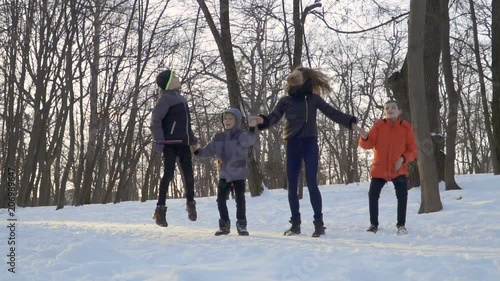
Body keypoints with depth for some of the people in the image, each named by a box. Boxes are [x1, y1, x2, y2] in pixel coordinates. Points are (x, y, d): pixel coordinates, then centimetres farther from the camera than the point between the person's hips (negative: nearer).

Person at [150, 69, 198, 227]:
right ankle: (160, 208, -4)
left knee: (188, 175, 10)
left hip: (184, 143, 8)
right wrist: (159, 142, -21)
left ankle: (190, 203, 27)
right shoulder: (166, 98, -9)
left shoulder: (180, 98, 18)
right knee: (168, 174, -9)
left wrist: (191, 137, 18)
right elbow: (155, 120, -15)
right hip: (171, 143, -7)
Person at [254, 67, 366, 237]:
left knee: (312, 184, -8)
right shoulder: (285, 101, 9)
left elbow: (333, 113, 3)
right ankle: (295, 223, 12)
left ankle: (319, 223, -3)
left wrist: (351, 123, -10)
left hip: (310, 144, -2)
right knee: (292, 185, 3)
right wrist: (262, 120, -25)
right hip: (293, 146, 2)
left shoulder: (313, 98, 6)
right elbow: (273, 119, -2)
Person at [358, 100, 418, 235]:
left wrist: (403, 158, -18)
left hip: (399, 169, -1)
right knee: (373, 195, 0)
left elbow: (412, 149, -1)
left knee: (402, 196, -6)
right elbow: (369, 144, -7)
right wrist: (364, 138, -30)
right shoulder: (378, 125, -2)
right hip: (379, 168, 1)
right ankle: (373, 224, 14)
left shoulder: (406, 127, -2)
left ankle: (401, 225, 10)